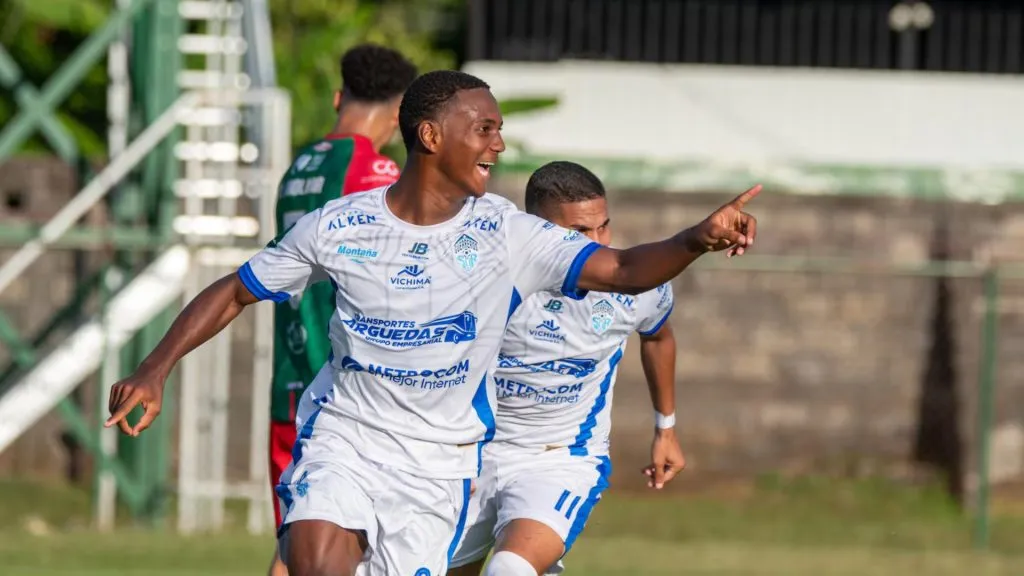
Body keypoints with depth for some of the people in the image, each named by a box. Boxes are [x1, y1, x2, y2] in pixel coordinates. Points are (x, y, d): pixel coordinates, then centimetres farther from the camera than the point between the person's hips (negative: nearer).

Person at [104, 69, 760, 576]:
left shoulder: (504, 234, -7)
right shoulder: (339, 227, -7)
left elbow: (621, 270, -15)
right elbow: (235, 293, 5)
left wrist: (697, 240, -34)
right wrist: (155, 370, -4)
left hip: (441, 462, 1)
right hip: (344, 435, -1)